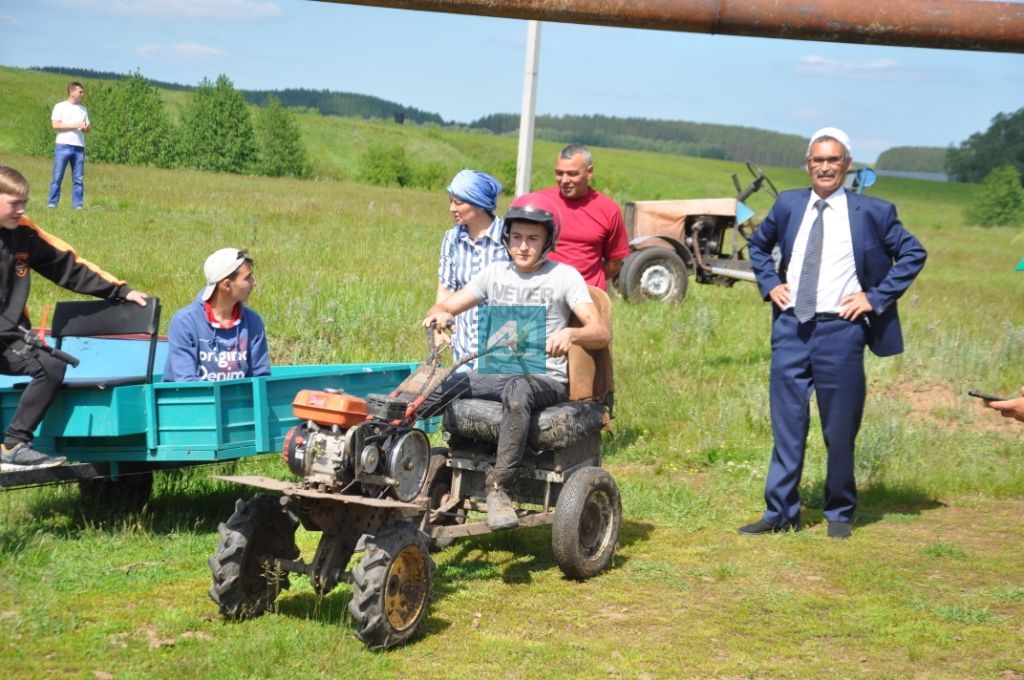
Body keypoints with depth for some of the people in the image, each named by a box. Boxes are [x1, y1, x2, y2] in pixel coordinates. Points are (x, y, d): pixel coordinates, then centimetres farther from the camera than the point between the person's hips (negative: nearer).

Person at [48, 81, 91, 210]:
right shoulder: (60, 107, 2)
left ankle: (78, 205, 4)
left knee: (79, 179, 2)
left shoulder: (83, 109, 18)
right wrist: (75, 126, -13)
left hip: (79, 147, 4)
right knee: (57, 177, -5)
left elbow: (88, 127, 18)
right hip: (63, 146, -4)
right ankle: (52, 203, -2)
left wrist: (87, 127, -7)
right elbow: (55, 125, -9)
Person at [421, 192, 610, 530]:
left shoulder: (564, 276, 2)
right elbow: (446, 306, 16)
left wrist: (570, 333, -31)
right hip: (494, 372, 5)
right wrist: (438, 315, -10)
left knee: (517, 390, -41)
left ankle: (498, 488, -39)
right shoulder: (495, 273, 16)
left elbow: (601, 333, -8)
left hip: (545, 378, -5)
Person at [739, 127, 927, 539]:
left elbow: (913, 254, 3)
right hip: (790, 327, 3)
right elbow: (758, 245, 23)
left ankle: (839, 513, 21)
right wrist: (770, 284, 8)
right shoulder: (788, 204, 7)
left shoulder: (871, 211, -2)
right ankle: (780, 513, 12)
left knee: (840, 428, 6)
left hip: (839, 329, -2)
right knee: (787, 424, 5)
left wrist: (876, 297, -4)